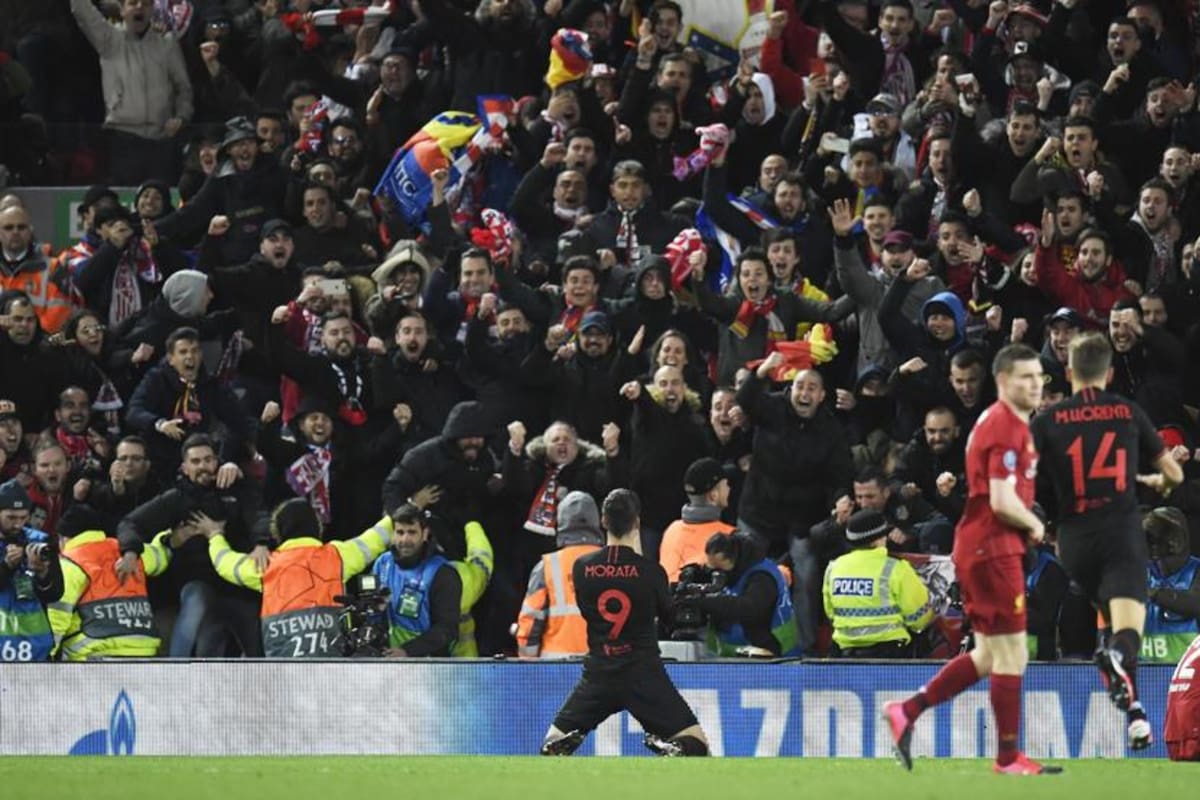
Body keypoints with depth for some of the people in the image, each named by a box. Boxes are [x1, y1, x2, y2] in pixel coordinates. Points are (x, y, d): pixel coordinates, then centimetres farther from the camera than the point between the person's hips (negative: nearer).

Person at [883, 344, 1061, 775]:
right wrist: (1035, 525, -6)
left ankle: (906, 712, 14)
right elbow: (1002, 501, -22)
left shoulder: (996, 420, 17)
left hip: (978, 546, 10)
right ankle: (1008, 757, 2)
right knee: (1011, 654, -4)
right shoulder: (1007, 427, -15)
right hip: (993, 548, -10)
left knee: (988, 655, 15)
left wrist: (1026, 523, 12)